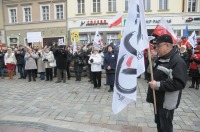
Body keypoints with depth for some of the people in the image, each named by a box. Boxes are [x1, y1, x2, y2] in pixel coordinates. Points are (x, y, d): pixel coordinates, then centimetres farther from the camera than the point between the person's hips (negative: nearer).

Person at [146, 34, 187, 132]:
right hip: (158, 99, 9)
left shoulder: (177, 61, -21)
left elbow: (180, 83, -29)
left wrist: (158, 85, -29)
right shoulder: (160, 58, 9)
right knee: (159, 123, 23)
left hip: (167, 102, -9)